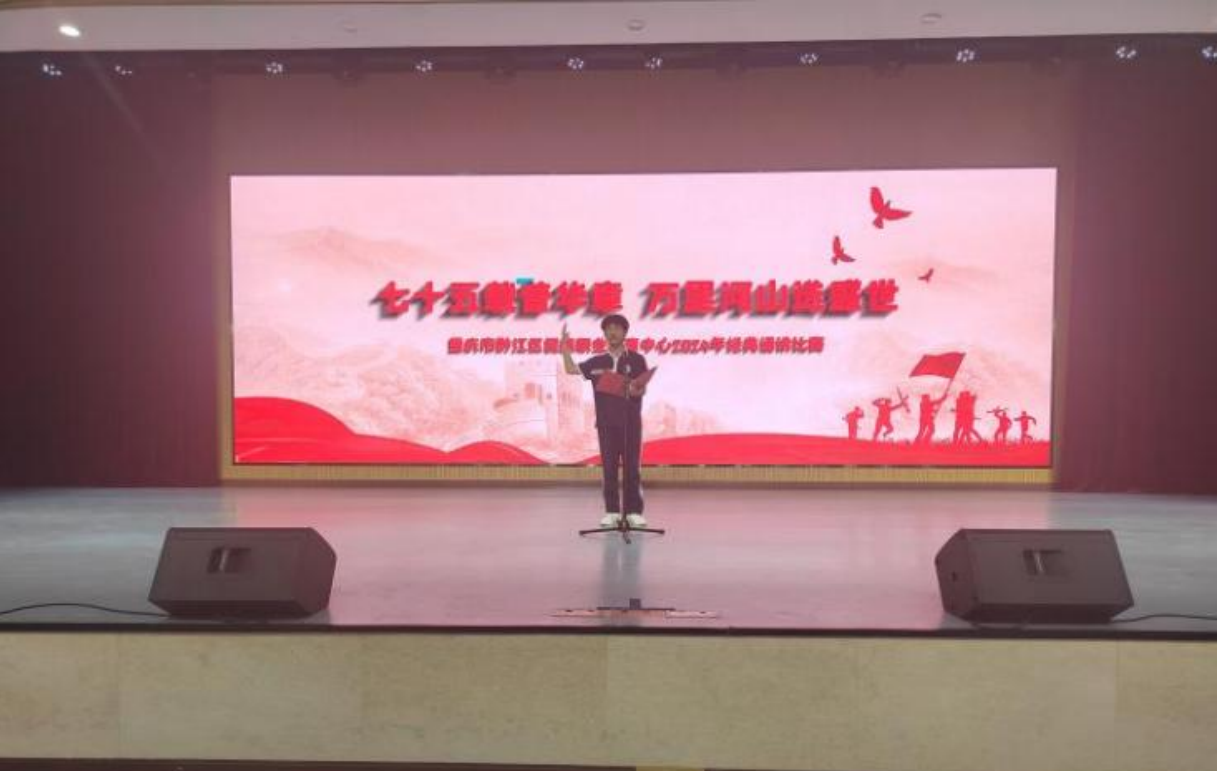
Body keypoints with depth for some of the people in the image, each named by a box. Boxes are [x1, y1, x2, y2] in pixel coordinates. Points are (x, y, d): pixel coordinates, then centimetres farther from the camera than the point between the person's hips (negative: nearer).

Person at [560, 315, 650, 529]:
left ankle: (634, 511, 7)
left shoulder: (637, 359, 1)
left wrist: (635, 391, -26)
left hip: (631, 421, -2)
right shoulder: (597, 362, 9)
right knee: (609, 467, 4)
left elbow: (643, 390, -3)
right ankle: (612, 512, 10)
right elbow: (571, 369, 9)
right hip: (606, 422, 2)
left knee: (632, 467, 0)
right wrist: (565, 348, -2)